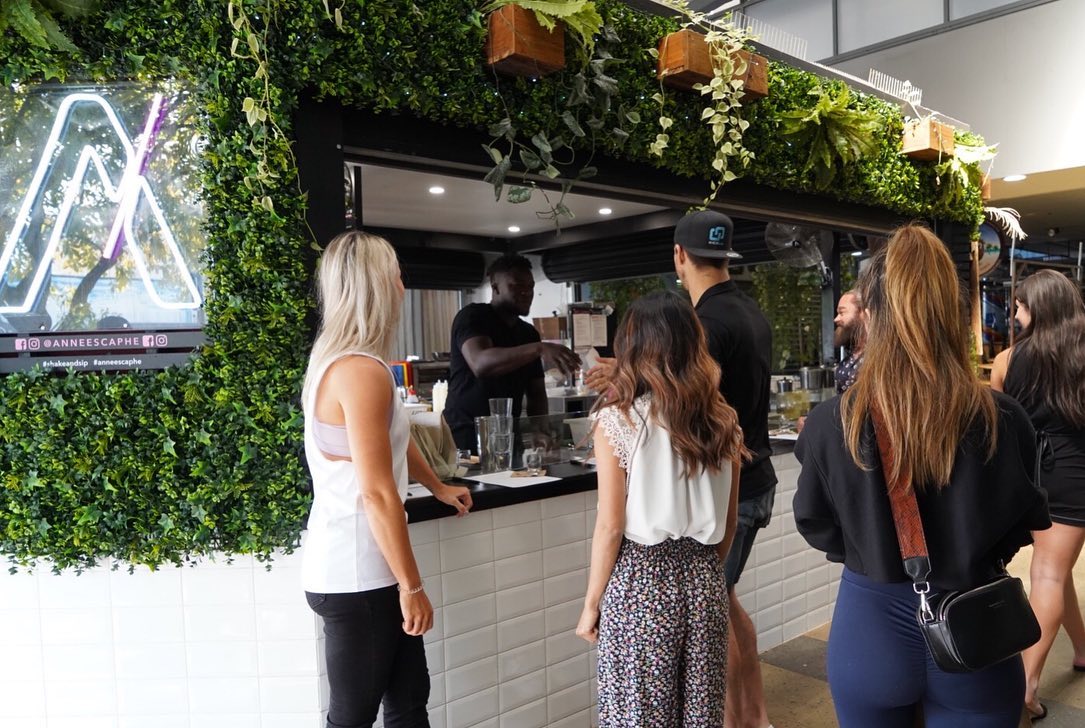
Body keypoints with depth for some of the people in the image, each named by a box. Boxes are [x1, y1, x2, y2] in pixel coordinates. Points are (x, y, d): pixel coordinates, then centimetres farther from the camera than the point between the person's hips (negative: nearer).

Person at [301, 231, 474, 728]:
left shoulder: (335, 358, 12)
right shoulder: (362, 371, -21)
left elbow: (392, 438, 26)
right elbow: (378, 494, -23)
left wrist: (438, 487, 38)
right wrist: (412, 586, -15)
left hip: (356, 566, 10)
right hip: (358, 574, -9)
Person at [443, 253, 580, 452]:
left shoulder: (529, 333, 13)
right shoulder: (472, 316, -8)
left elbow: (536, 394, 13)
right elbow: (480, 364, -28)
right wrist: (539, 349, -38)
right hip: (466, 436, -6)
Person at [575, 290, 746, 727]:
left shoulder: (617, 421, -13)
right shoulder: (723, 422, 1)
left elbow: (611, 527, -12)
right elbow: (729, 523, 8)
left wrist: (591, 604, -1)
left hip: (640, 581, -4)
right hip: (704, 580, 5)